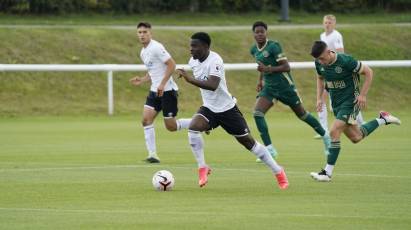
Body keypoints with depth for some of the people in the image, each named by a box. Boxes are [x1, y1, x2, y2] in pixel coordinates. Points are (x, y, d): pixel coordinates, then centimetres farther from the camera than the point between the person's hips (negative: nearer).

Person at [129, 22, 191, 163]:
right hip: (155, 90, 8)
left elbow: (171, 65, -19)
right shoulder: (143, 52, 14)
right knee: (146, 119, -7)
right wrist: (141, 81, 8)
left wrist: (162, 84, -22)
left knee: (171, 126, -5)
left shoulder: (156, 48, -14)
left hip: (168, 90, -8)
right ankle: (152, 154, -6)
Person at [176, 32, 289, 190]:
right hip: (209, 108, 6)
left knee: (248, 141, 3)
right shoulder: (193, 61, -1)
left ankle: (278, 172, 19)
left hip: (227, 108, -6)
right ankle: (202, 168, -12)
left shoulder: (214, 61, -25)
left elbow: (213, 86, -40)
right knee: (193, 128, -24)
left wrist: (190, 79, -45)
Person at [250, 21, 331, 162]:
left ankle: (325, 137, 31)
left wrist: (268, 69, -31)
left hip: (284, 86, -6)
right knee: (257, 113, -15)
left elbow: (286, 67, -21)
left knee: (302, 114, 8)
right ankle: (269, 149, -13)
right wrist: (260, 80, 14)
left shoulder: (273, 46, -18)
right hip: (269, 87, 6)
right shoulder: (254, 50, 4)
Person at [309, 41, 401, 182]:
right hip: (336, 103, 7)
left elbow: (368, 72, -13)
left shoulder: (345, 61, -23)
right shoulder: (319, 63, -5)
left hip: (350, 101, -7)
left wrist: (362, 95, -17)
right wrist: (319, 98, 5)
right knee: (356, 137, 12)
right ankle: (383, 120, 35)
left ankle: (328, 172, -13)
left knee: (334, 132, -19)